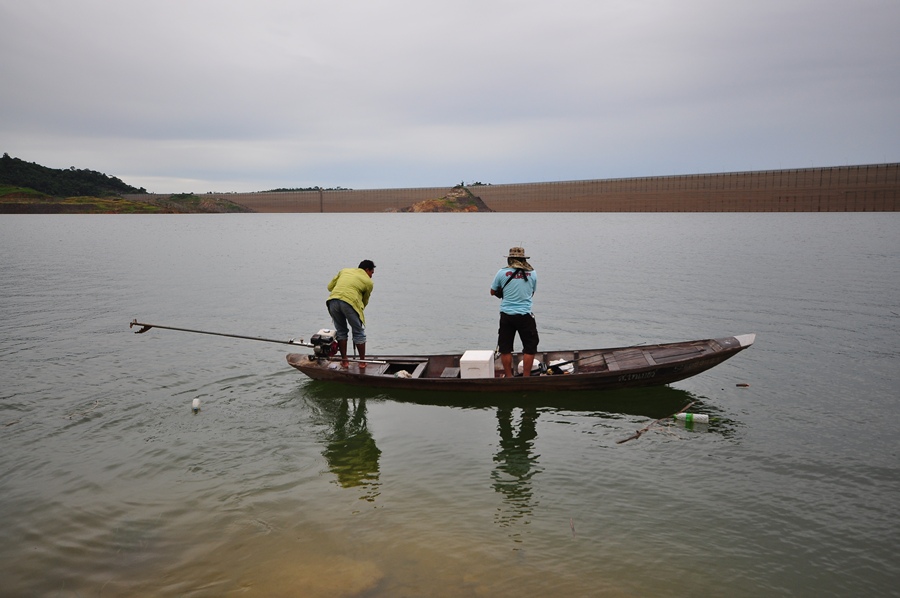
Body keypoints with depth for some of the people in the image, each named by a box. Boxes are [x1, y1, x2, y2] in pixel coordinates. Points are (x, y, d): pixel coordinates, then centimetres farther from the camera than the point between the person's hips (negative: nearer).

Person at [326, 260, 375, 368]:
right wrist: (360, 311, 35)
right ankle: (362, 362, 19)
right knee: (358, 333, 13)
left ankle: (344, 360, 24)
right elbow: (365, 301, 20)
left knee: (341, 331, 21)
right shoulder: (368, 282, 16)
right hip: (350, 302, -4)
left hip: (333, 300, 4)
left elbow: (330, 287, 24)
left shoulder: (344, 271, 27)